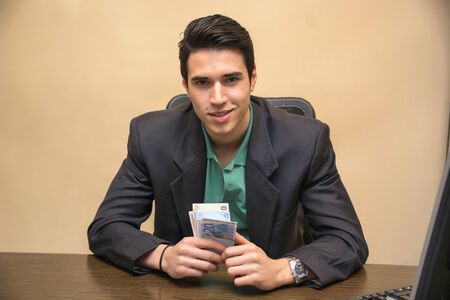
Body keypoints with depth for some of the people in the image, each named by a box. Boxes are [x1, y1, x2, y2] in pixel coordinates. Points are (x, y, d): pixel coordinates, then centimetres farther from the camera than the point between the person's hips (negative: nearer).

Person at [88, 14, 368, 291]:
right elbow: (104, 228, -6)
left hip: (269, 291, 0)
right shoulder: (152, 137, -10)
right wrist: (164, 256, -26)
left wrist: (280, 270, -31)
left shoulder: (306, 141, -13)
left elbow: (350, 241, -12)